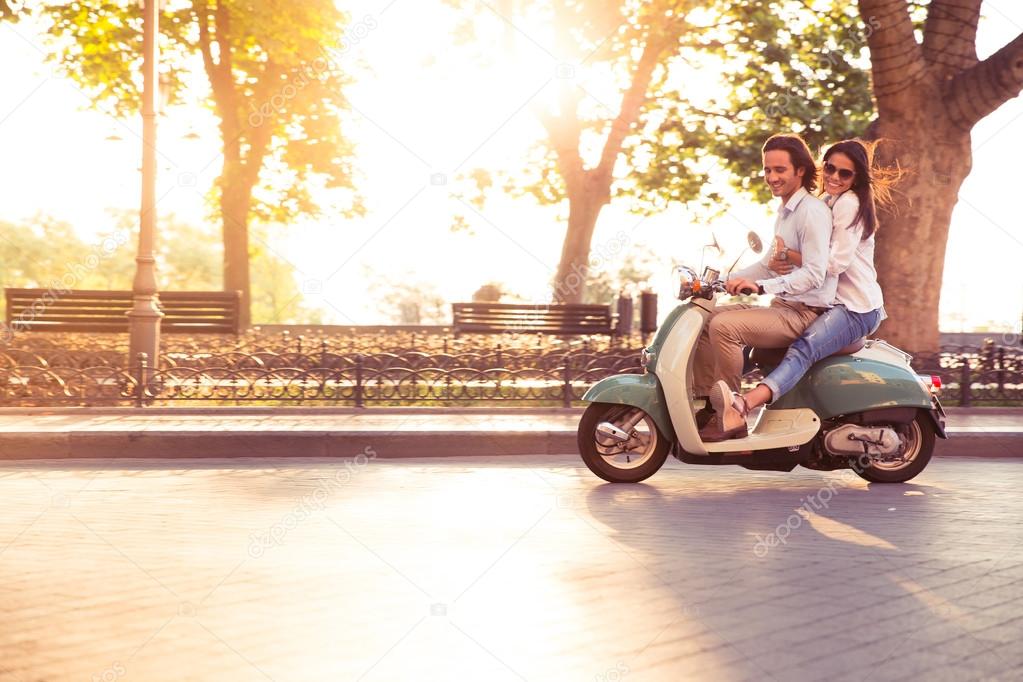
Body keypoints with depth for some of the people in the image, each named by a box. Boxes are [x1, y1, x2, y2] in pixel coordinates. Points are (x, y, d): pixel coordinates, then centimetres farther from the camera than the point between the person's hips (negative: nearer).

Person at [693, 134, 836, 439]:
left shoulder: (812, 211, -14)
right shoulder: (786, 211, 18)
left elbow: (814, 274, -24)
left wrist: (760, 286, -32)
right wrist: (725, 279, 14)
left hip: (805, 313, -10)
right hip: (783, 308, 10)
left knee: (724, 325, -27)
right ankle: (710, 406, 5)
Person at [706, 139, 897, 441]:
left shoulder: (849, 203, -11)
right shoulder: (827, 201, 19)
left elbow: (836, 262, -20)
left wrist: (787, 255, -17)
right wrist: (776, 260, -5)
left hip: (857, 309, -11)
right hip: (832, 302, 11)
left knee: (803, 349, -33)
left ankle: (742, 405, -56)